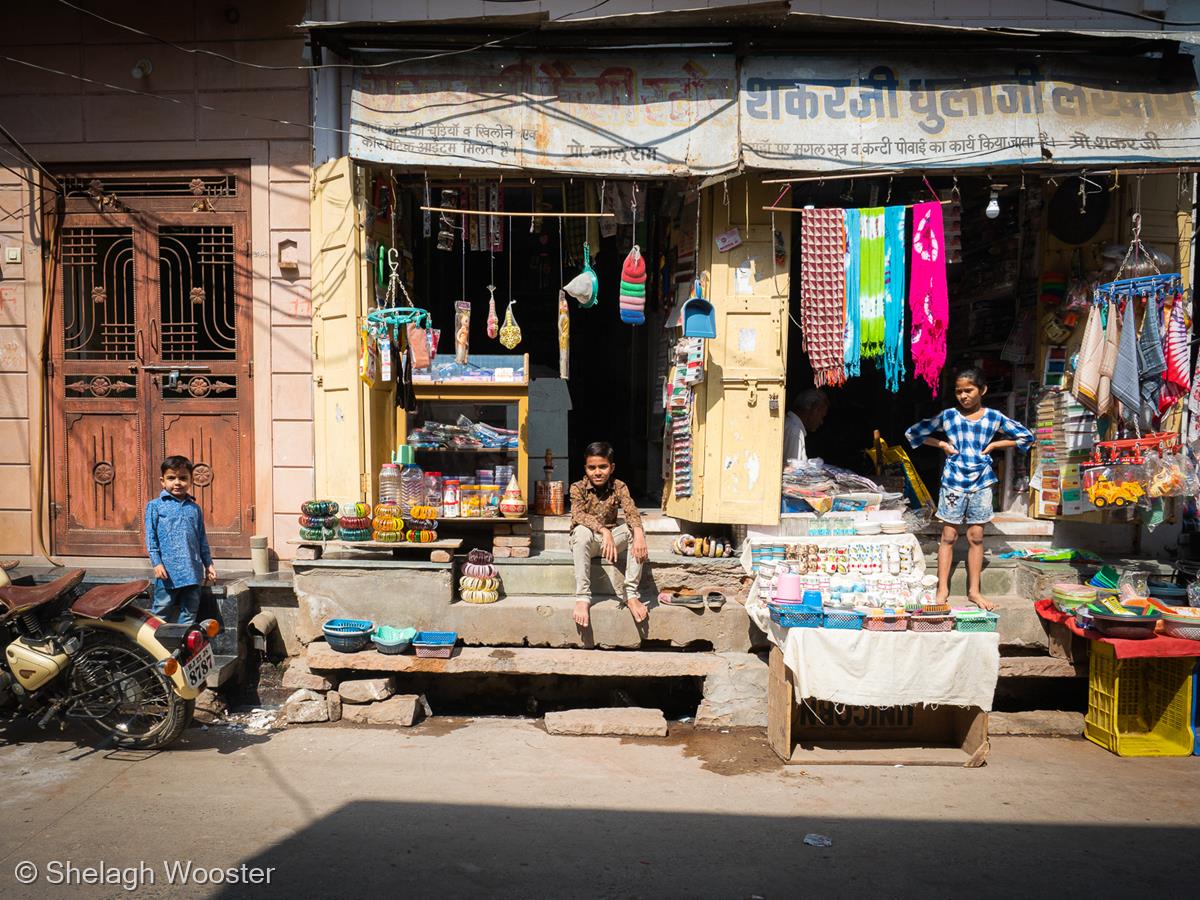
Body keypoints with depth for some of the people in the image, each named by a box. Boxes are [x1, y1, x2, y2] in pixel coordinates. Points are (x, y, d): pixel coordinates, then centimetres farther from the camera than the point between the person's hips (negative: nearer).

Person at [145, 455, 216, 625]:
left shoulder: (195, 508, 12)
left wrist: (208, 564, 14)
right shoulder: (155, 506, 2)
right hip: (168, 571, -4)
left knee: (189, 613, 9)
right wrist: (156, 563, -10)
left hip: (193, 571, 4)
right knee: (161, 611, 2)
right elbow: (151, 537, -1)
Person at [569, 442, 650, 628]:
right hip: (586, 542, -2)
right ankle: (582, 597, -34)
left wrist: (638, 532, -43)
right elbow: (578, 515, -27)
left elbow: (631, 511, -21)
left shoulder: (619, 487, -4)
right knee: (582, 531, -36)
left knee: (635, 529, -24)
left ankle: (630, 593, -22)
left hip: (610, 539, 3)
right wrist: (603, 531, -44)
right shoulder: (578, 488, -10)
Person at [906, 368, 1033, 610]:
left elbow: (1026, 437, 10)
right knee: (949, 536, 3)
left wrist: (994, 445, -1)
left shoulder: (994, 417, 1)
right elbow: (913, 433, 5)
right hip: (953, 483, -1)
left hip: (981, 483, 1)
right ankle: (942, 589, 9)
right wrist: (942, 444, -4)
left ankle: (974, 590, 17)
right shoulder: (948, 416, -1)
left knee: (976, 537, 8)